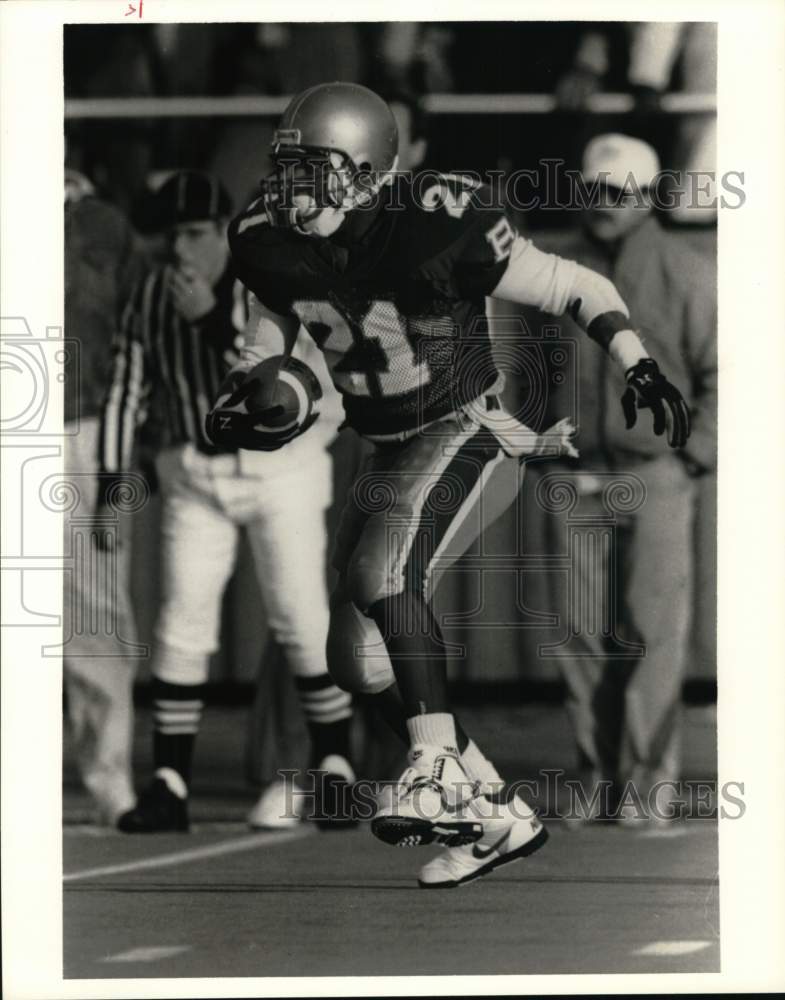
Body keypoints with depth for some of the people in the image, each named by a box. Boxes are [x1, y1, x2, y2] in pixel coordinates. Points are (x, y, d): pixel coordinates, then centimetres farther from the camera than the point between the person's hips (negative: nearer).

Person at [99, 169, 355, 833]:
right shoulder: (151, 296, -1)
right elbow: (127, 392, 4)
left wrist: (210, 320, -33)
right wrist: (113, 487, 0)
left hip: (279, 467, -3)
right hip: (194, 474, 3)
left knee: (302, 620, -5)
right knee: (182, 624, -2)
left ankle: (335, 766, 9)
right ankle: (169, 786, 0)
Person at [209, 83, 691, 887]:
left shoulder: (438, 233, -26)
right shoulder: (271, 241, -8)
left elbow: (576, 289, -16)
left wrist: (639, 368, -28)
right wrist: (248, 371, -1)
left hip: (470, 435, -8)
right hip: (389, 454, 8)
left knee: (381, 573, -33)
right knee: (358, 657, 5)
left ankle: (439, 766, -29)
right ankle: (497, 817, 16)